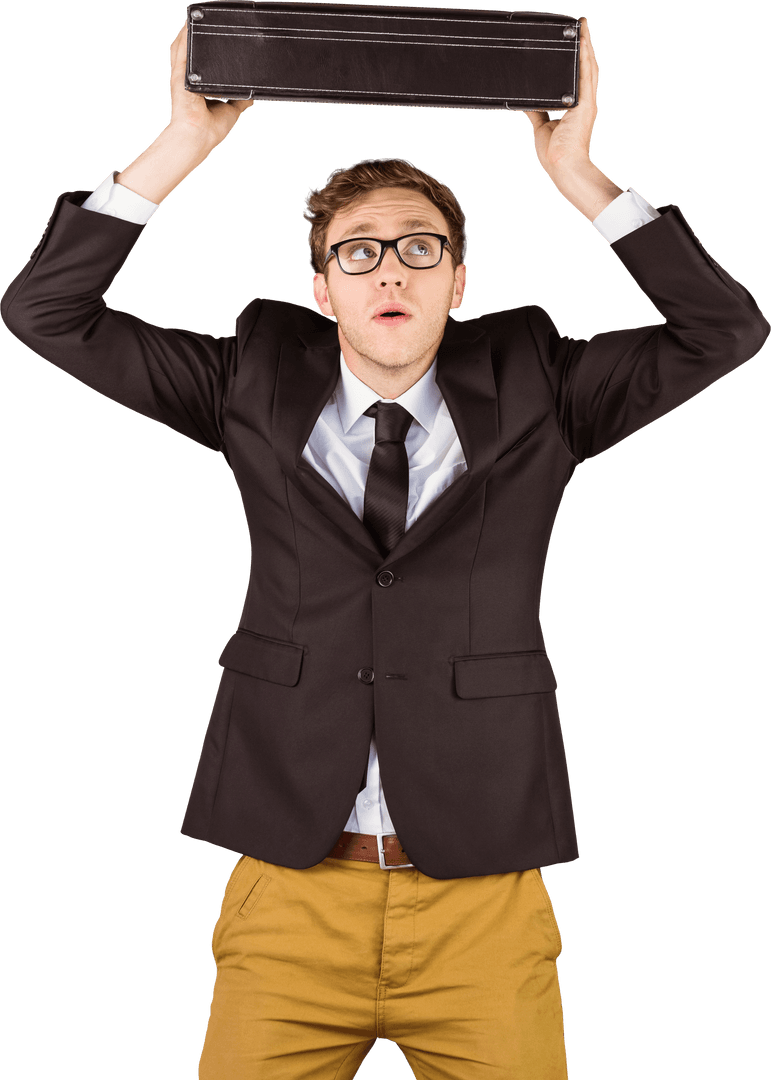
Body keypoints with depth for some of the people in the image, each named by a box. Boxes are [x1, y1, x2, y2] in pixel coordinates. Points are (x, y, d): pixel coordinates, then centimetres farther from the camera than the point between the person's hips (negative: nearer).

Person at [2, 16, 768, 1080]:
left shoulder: (532, 391, 4)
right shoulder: (257, 385, 5)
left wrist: (578, 172, -8)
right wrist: (183, 143, -6)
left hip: (484, 899, 0)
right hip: (290, 889, 1)